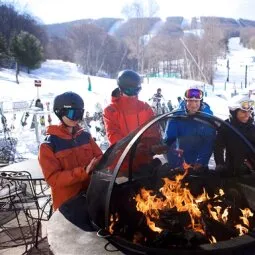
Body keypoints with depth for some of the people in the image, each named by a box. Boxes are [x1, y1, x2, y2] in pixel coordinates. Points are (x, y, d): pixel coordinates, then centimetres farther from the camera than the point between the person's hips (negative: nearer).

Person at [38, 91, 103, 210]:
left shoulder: (85, 136, 4)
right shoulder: (48, 145, -11)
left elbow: (99, 158, 8)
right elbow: (53, 178, -18)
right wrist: (84, 171, -29)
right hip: (67, 204, -5)